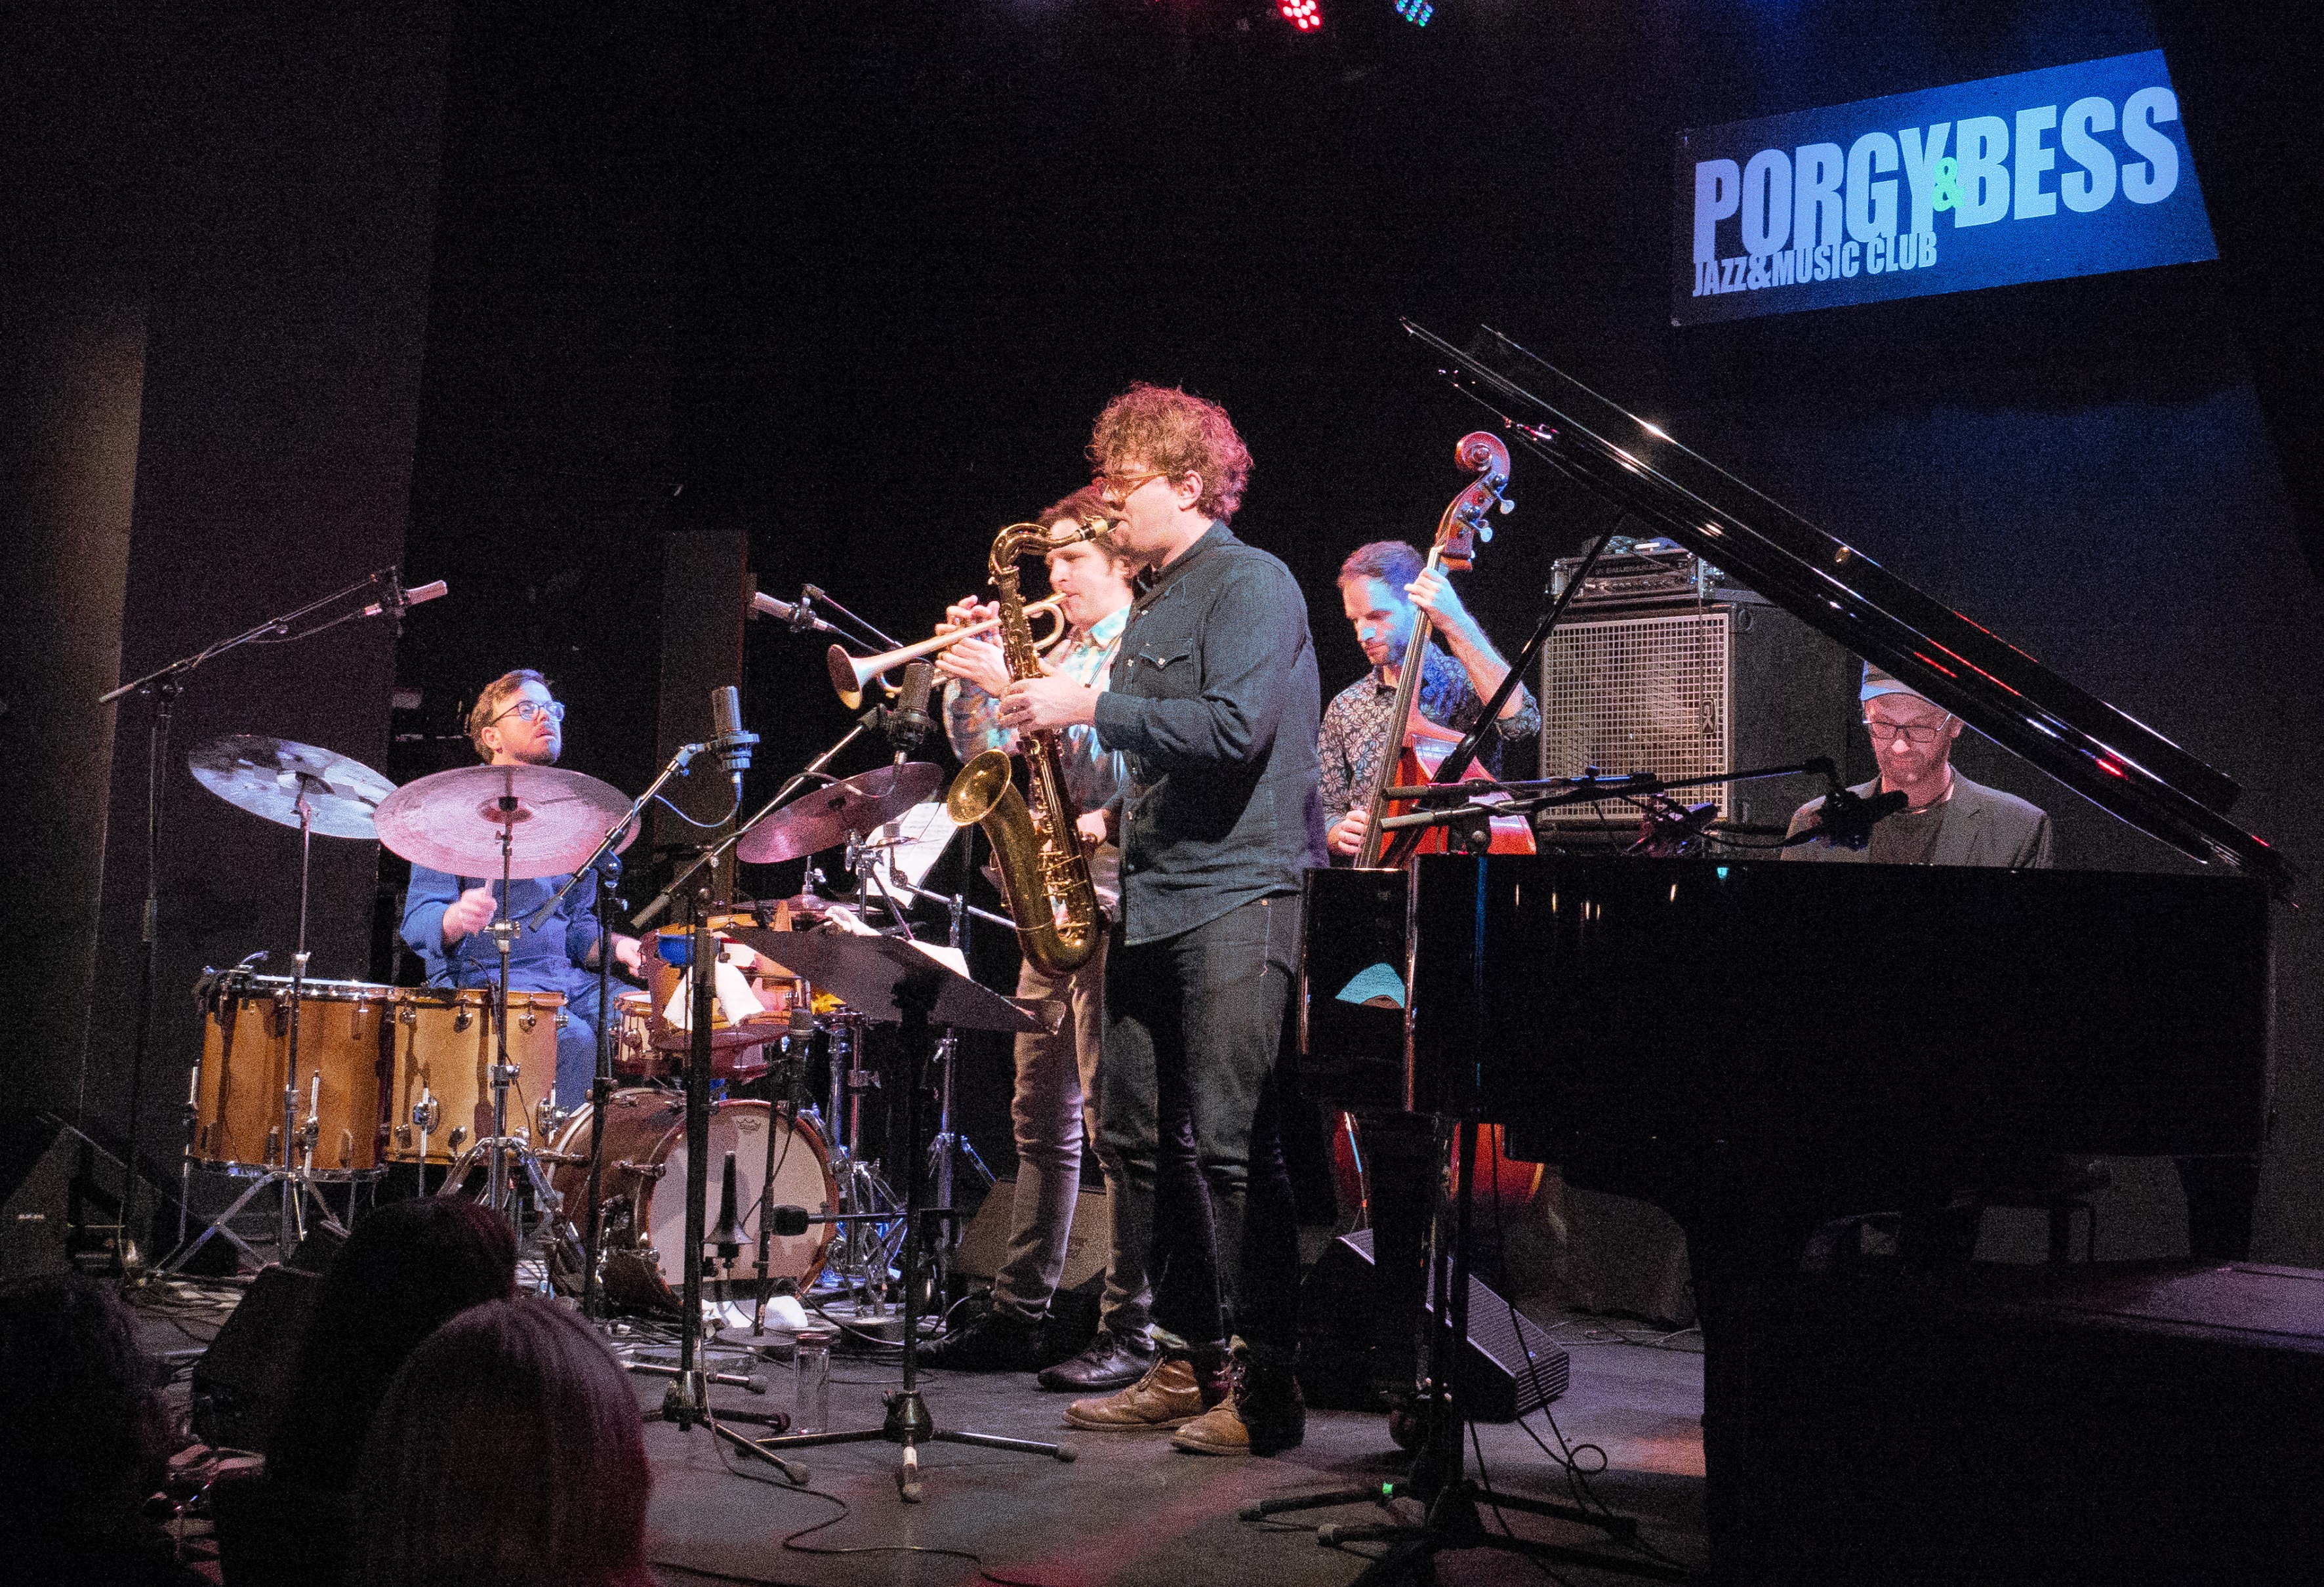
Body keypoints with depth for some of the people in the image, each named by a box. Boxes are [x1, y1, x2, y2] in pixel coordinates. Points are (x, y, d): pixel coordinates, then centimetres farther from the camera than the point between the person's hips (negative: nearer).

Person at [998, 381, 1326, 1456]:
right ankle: (1189, 1362, 16)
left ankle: (1266, 1381, -5)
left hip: (1237, 896, -9)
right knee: (1137, 1137, 8)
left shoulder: (1251, 584, -6)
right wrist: (1112, 812, 10)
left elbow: (1237, 727, -21)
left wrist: (1091, 709, -16)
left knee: (1232, 1143, -11)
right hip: (1150, 899, 9)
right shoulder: (1151, 604, 20)